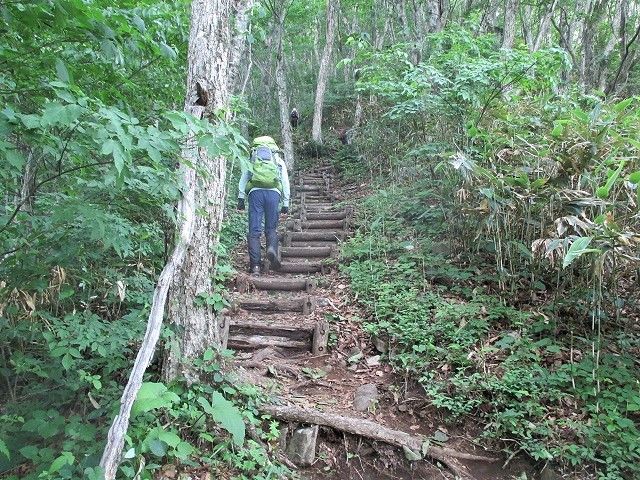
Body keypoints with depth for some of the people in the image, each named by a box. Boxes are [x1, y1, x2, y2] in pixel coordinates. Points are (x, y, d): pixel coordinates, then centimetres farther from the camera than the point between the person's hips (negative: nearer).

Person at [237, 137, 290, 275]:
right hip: (273, 192, 1)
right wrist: (285, 205, 18)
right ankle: (272, 249, -19)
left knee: (254, 231, 1)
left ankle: (255, 266, -6)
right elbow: (285, 183, 18)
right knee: (271, 228, 12)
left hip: (255, 192, 0)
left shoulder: (251, 160, 24)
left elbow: (243, 179, 13)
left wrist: (241, 200, 9)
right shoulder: (279, 161, 24)